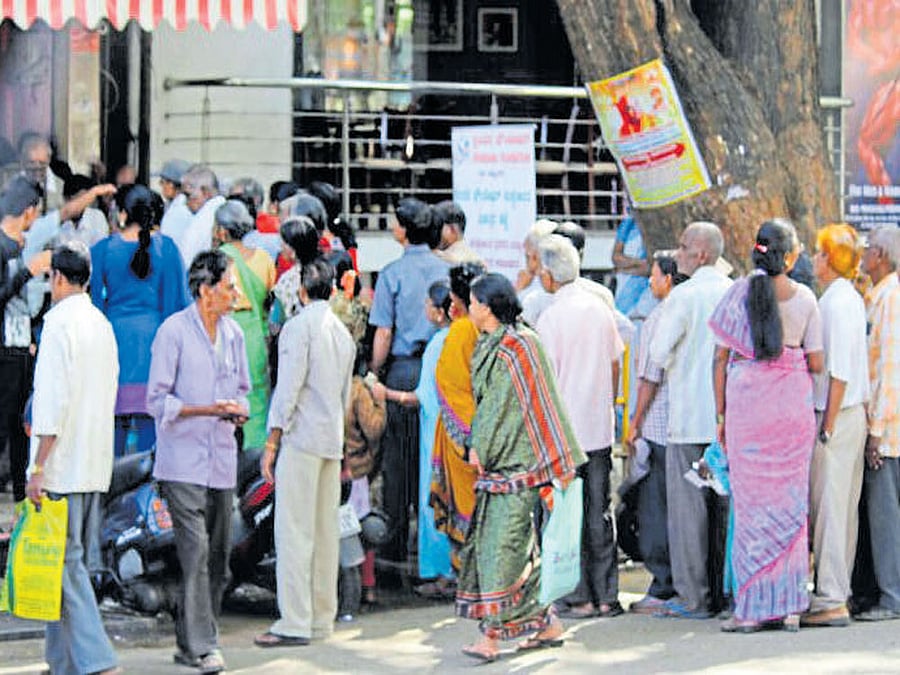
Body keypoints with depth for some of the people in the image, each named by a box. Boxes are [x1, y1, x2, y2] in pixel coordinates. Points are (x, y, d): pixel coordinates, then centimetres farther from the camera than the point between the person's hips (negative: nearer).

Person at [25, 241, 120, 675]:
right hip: (96, 465, 8)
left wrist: (39, 467, -16)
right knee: (72, 563, 13)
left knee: (67, 563, -8)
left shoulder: (59, 323, -12)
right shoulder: (103, 326, 13)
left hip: (63, 465, -8)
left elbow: (53, 399, -18)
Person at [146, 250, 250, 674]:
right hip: (183, 461, -7)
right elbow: (158, 401, -9)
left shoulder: (232, 333, 11)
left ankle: (192, 640, 17)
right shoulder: (173, 332, -8)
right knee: (195, 549, -14)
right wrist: (207, 410, -20)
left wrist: (240, 410, -1)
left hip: (222, 460, 7)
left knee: (218, 554, 8)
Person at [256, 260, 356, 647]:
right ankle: (322, 618, 13)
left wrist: (271, 443, -11)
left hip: (301, 438, -8)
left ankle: (296, 622, -12)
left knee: (294, 531, -8)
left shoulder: (298, 327, -9)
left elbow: (288, 388, -13)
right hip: (333, 441, 8)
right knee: (325, 530, 10)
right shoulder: (343, 332, 15)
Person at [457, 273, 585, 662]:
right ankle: (545, 625, 17)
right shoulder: (491, 346, 14)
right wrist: (479, 446, 9)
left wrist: (481, 450, -10)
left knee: (502, 545, -11)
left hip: (515, 464, -9)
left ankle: (492, 633, -13)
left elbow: (504, 407, -13)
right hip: (498, 462, 9)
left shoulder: (515, 347, -13)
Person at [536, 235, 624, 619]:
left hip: (564, 432, -6)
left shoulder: (551, 318, -14)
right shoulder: (600, 309, 5)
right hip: (600, 429, 6)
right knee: (599, 513, 11)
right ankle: (606, 596, 14)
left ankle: (579, 598, 3)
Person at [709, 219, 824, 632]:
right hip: (793, 405, 1)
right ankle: (791, 606, 8)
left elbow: (720, 359, -1)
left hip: (746, 401, -1)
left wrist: (720, 414, 6)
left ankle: (751, 608, 2)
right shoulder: (805, 299, 1)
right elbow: (816, 363, 2)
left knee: (751, 502, 3)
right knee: (791, 500, 8)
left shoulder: (738, 294, -1)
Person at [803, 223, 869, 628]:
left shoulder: (835, 303, -15)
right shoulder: (852, 299, 14)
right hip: (854, 413, 10)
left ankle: (830, 600, -6)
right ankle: (839, 591, 16)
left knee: (829, 507, -7)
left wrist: (828, 425, -17)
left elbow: (839, 371, -19)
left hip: (837, 415, -10)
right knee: (845, 507, 11)